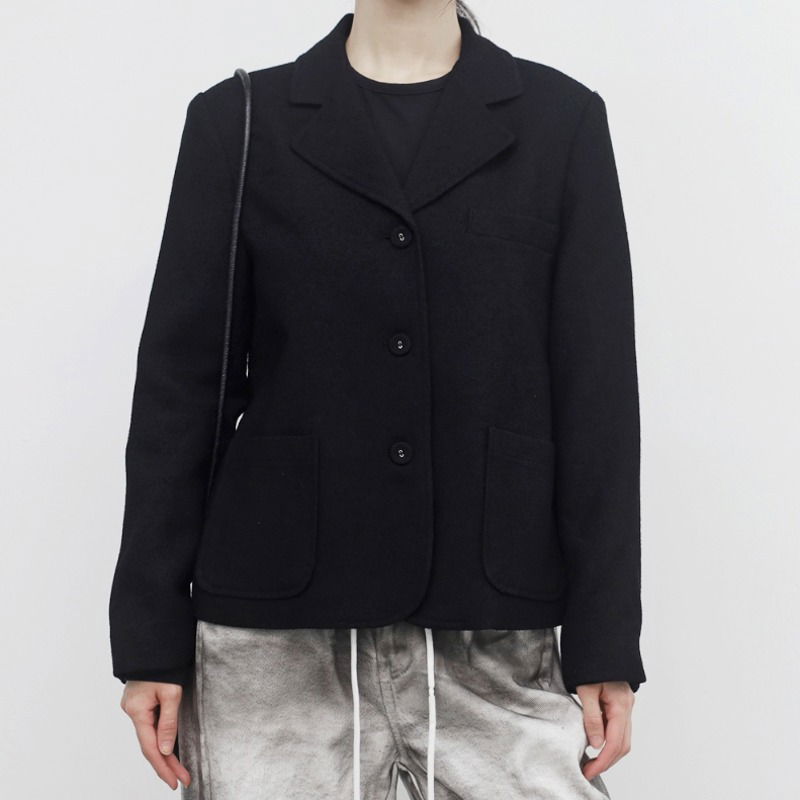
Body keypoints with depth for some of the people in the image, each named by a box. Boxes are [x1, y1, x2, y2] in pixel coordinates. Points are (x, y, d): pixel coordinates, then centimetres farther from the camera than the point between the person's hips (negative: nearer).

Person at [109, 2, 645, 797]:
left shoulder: (561, 120, 7)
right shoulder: (239, 121, 7)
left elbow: (598, 394, 3)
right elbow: (179, 387, 5)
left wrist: (606, 643, -1)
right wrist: (152, 635, 2)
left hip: (496, 643, 0)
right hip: (275, 643, 0)